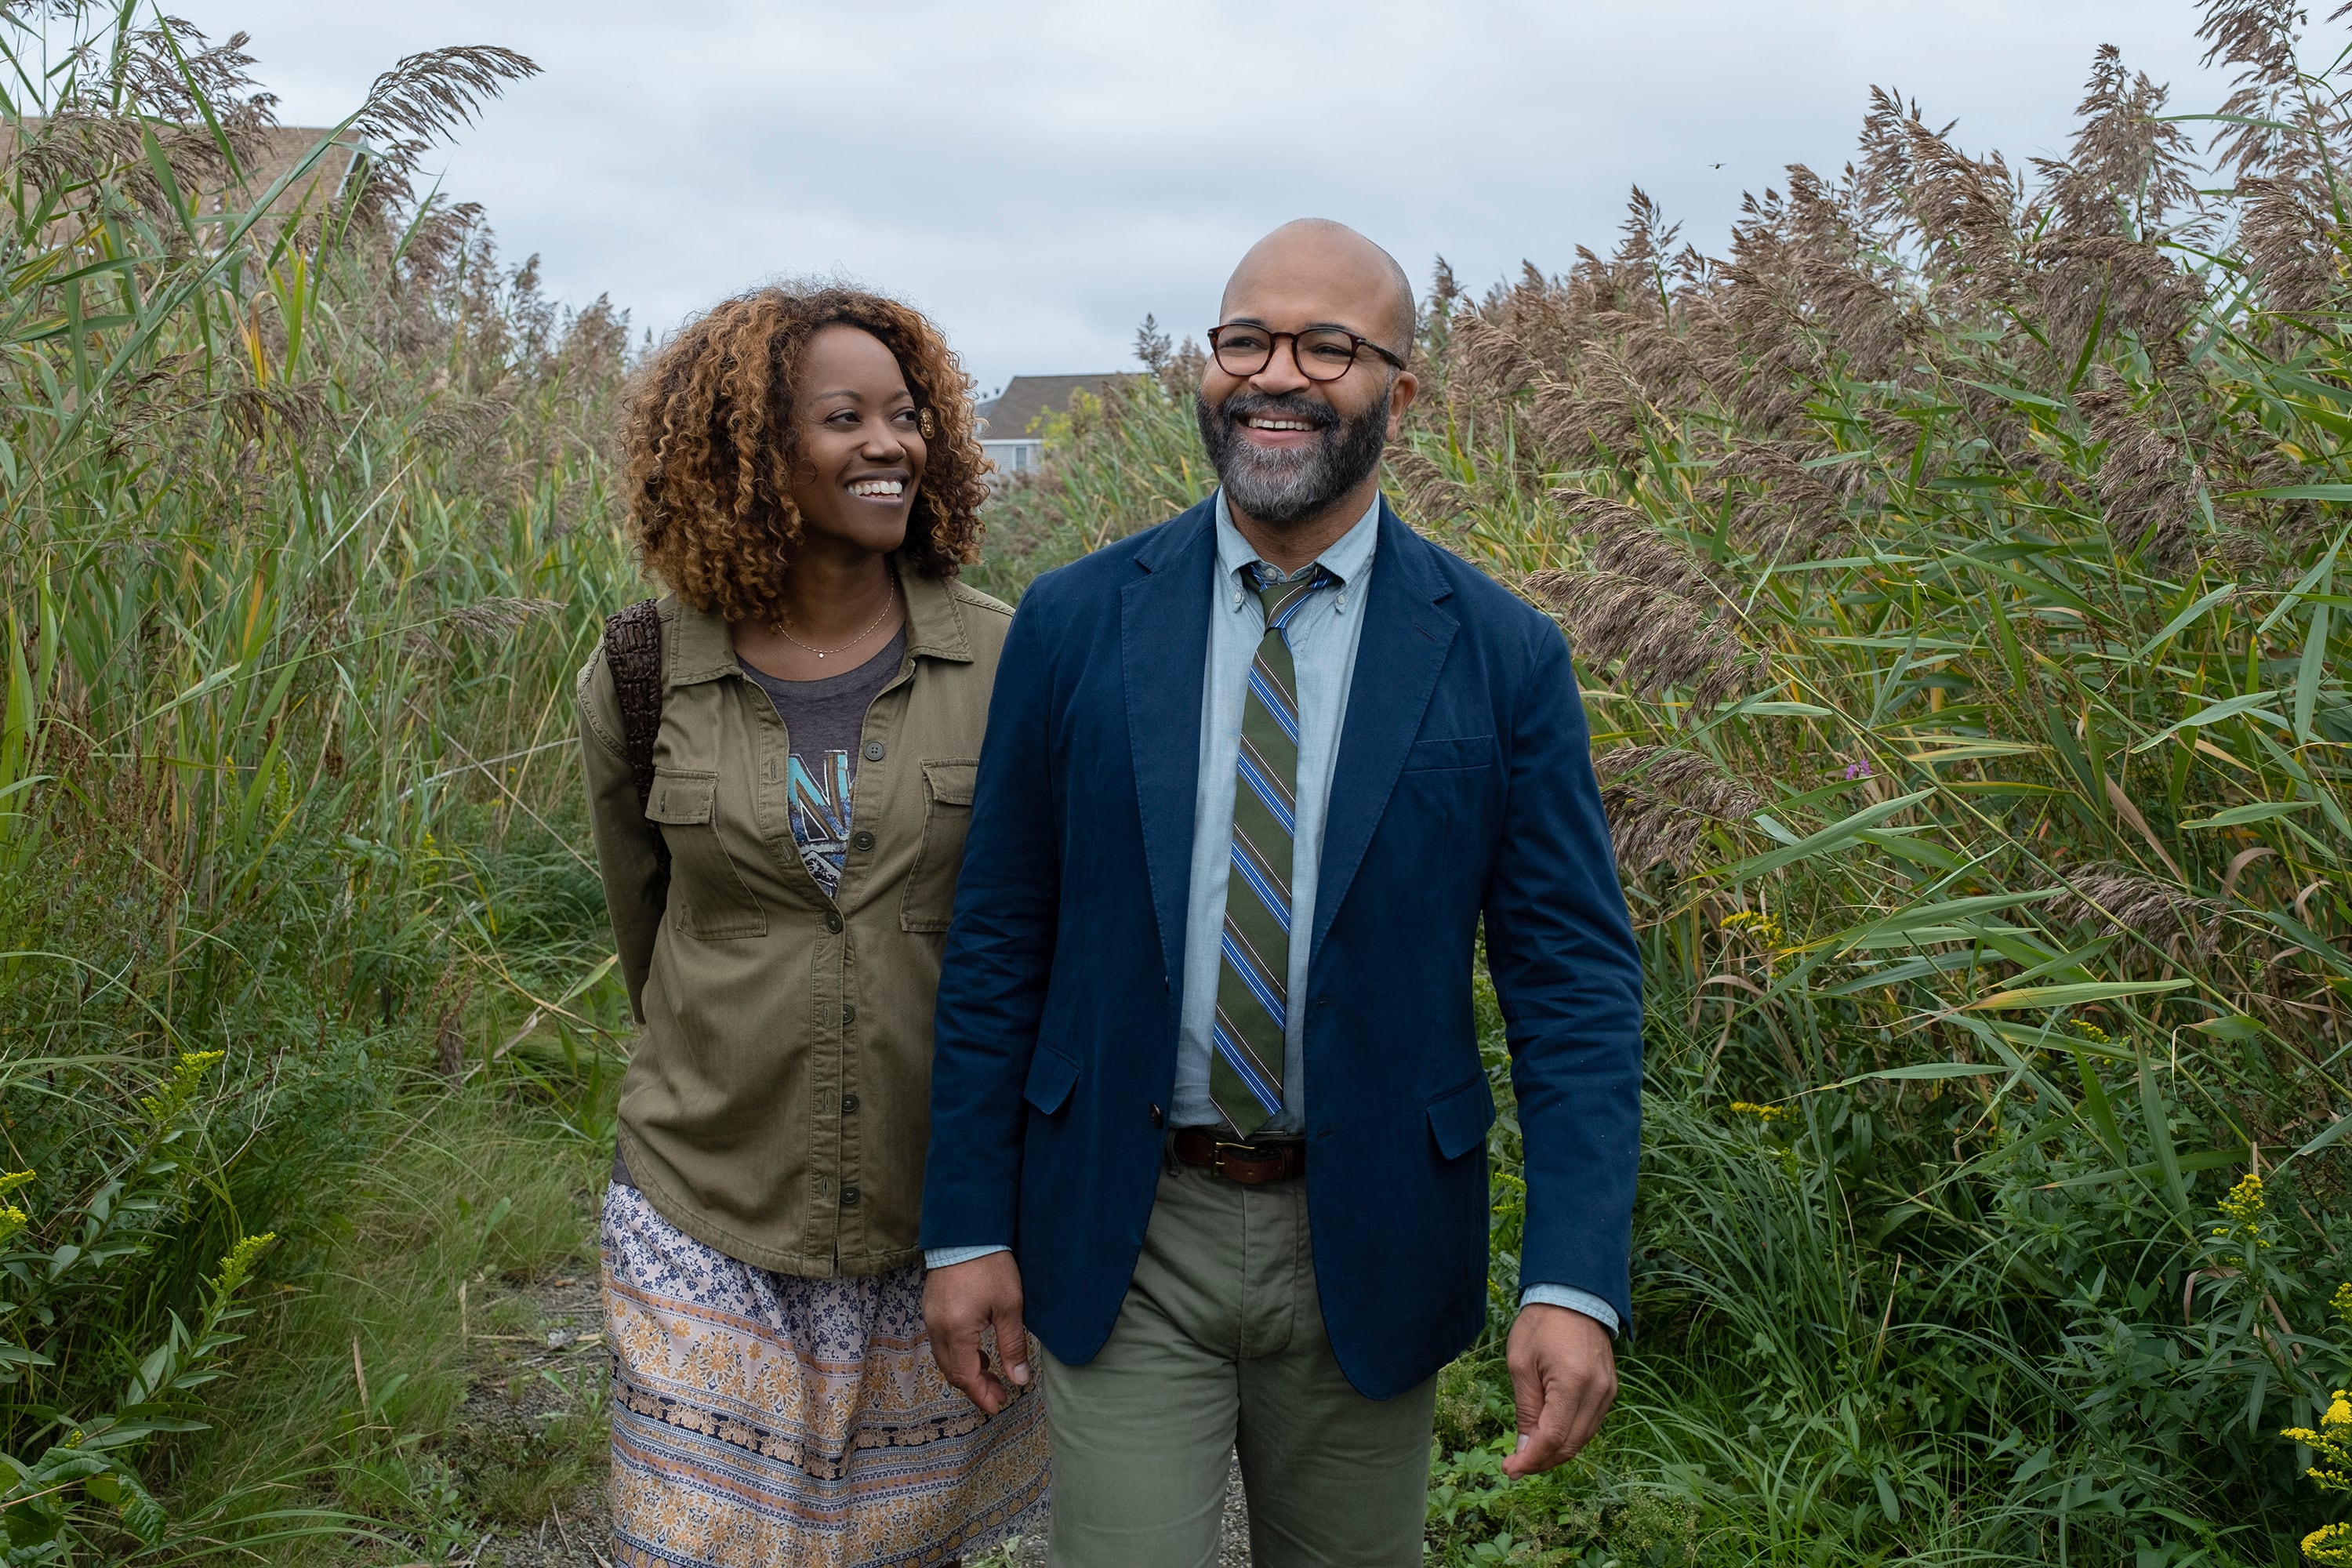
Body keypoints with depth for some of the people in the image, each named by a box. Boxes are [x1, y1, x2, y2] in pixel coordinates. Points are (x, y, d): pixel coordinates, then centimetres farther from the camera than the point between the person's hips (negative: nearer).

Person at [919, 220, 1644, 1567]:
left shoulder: (1502, 656, -6)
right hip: (1123, 1244, 0)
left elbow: (1575, 976, -6)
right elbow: (998, 941, 0)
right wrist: (966, 1226, -1)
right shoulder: (1075, 624, -3)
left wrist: (1577, 1281, -14)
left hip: (1368, 1244, 1)